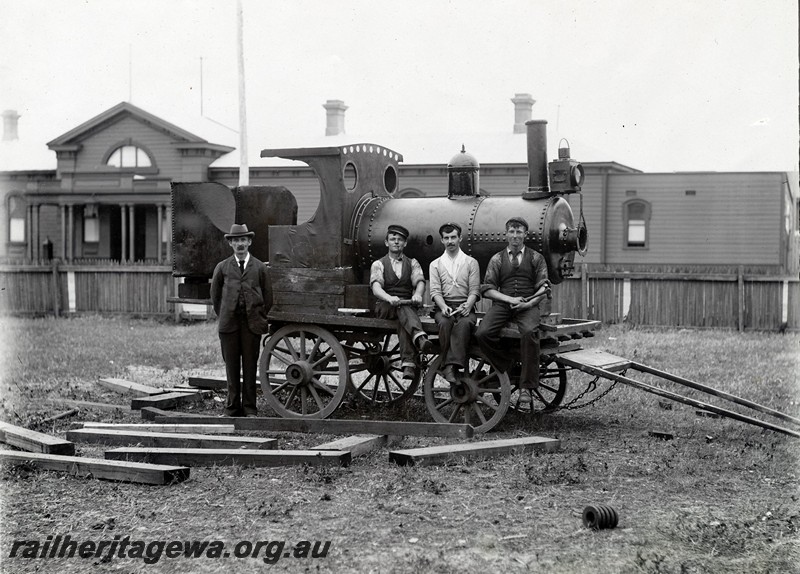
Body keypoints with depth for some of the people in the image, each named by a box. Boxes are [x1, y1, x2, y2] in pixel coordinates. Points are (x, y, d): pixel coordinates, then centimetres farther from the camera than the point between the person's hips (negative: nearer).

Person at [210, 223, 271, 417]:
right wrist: (224, 316, 12)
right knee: (231, 366, 3)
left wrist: (259, 318, 6)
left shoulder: (260, 268, 7)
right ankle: (232, 408, 9)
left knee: (250, 366, 1)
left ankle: (249, 408, 8)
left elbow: (268, 297, 11)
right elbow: (215, 295, 15)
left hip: (252, 324, -1)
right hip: (229, 324, 1)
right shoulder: (222, 267, 8)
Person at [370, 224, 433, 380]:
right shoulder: (378, 264, 10)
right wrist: (389, 298, -33)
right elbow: (376, 288, -10)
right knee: (402, 306, -36)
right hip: (384, 308, -2)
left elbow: (420, 282, -3)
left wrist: (417, 294, -29)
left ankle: (408, 364, -51)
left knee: (403, 320, -35)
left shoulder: (412, 263, 18)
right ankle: (419, 337, -62)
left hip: (407, 305, 2)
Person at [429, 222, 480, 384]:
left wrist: (467, 306, -15)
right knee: (445, 322, -34)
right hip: (444, 307, 1)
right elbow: (435, 291, 5)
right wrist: (443, 307, -16)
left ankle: (451, 365, -44)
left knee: (464, 323, -36)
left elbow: (474, 290, 5)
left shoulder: (471, 262, 14)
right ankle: (450, 366, -36)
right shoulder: (435, 264, 17)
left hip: (465, 307, -1)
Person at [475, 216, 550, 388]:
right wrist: (510, 299, -10)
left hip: (528, 306, -1)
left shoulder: (536, 258, 14)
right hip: (502, 304, 2)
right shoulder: (497, 259, 15)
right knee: (482, 334, -27)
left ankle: (527, 385, -26)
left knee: (529, 332, -35)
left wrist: (529, 303, -11)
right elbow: (487, 289, 7)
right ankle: (506, 365, -1)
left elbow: (544, 288, 8)